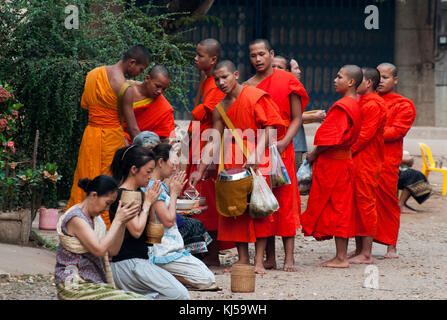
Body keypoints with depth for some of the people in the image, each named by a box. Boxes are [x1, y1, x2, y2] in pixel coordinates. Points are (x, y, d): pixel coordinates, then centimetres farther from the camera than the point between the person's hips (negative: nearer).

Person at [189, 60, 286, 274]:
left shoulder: (255, 96, -6)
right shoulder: (221, 109, 10)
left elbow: (269, 128, -11)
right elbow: (214, 142, 13)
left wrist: (257, 154, -22)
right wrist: (200, 170, 7)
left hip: (257, 160, -5)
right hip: (232, 160, 5)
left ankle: (259, 260, -6)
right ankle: (242, 258, 6)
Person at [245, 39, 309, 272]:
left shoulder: (287, 81, 1)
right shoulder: (248, 87, 10)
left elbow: (297, 118, 0)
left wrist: (284, 142, -14)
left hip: (281, 149, -3)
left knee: (285, 200, -6)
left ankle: (289, 257, -6)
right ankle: (269, 257, 7)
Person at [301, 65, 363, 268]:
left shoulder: (342, 106, -17)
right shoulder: (355, 104, 12)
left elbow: (332, 137, -20)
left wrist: (314, 155, -8)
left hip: (333, 161, -9)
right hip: (344, 158, 9)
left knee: (335, 208, -5)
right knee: (341, 208, 11)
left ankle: (340, 258, -4)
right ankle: (342, 255, 13)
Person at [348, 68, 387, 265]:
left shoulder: (374, 105, -13)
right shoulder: (360, 102, 19)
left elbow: (365, 135, -19)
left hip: (367, 162, -10)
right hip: (355, 160, 10)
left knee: (365, 203, -8)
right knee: (356, 204, 11)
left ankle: (366, 254, -7)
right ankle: (359, 250, 16)